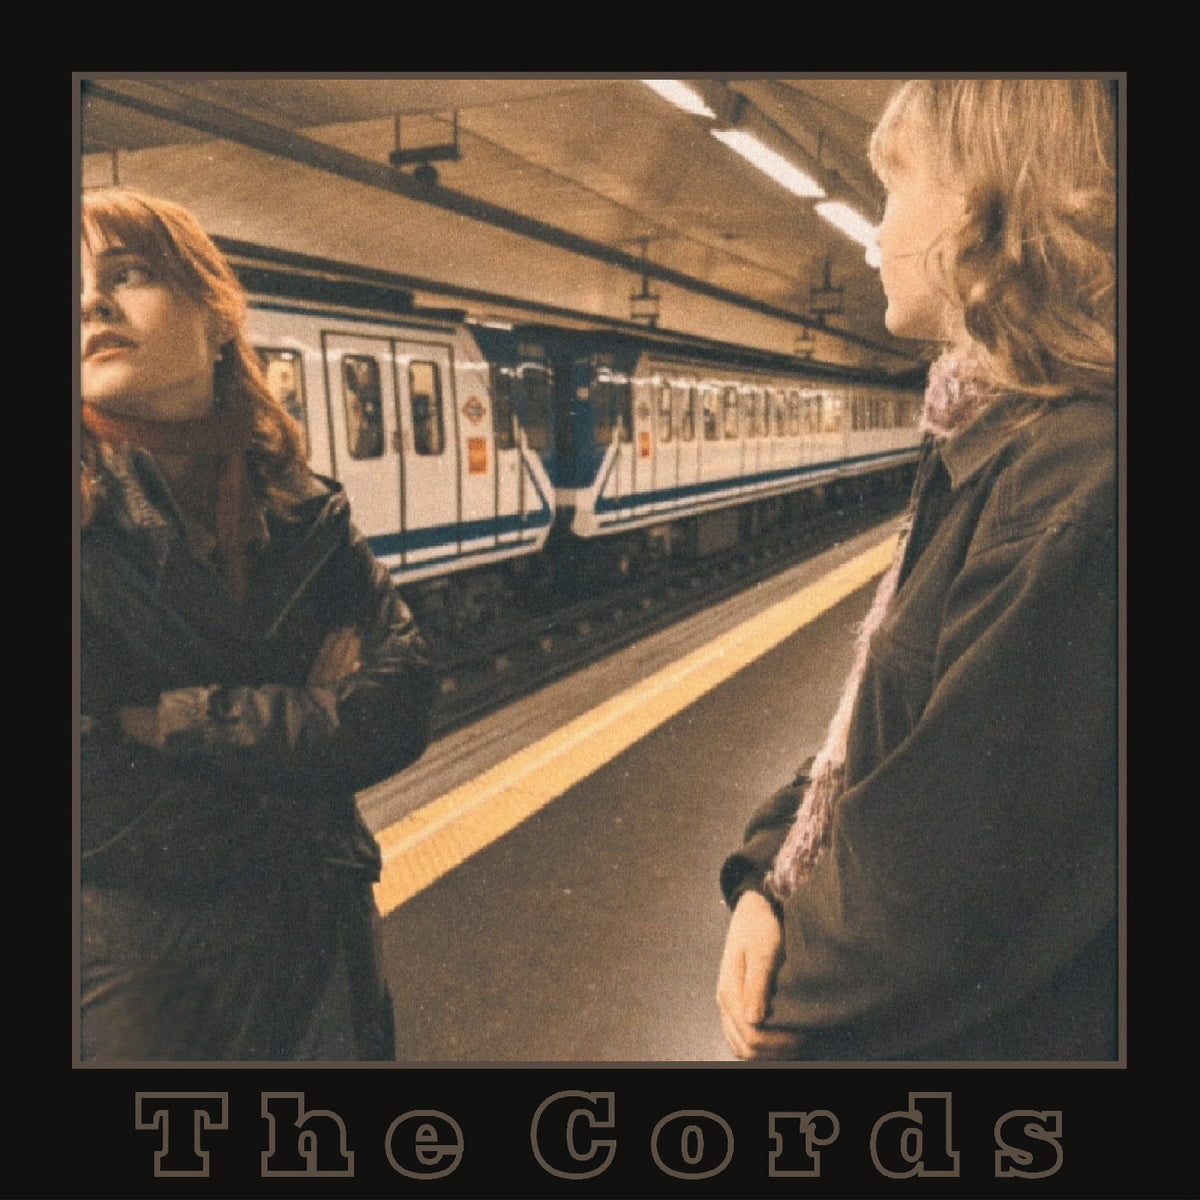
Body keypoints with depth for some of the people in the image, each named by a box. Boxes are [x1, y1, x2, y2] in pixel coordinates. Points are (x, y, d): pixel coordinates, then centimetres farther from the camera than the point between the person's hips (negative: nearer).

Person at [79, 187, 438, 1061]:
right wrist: (302, 722, -17)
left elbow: (401, 707, -14)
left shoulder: (301, 513, -3)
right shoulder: (101, 519, -14)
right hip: (139, 973, -3)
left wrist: (171, 722, -18)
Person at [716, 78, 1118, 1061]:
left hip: (950, 1031, -8)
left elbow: (947, 889, -26)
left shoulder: (1075, 492, -28)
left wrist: (798, 995, -8)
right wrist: (763, 878, -5)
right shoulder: (988, 450, 4)